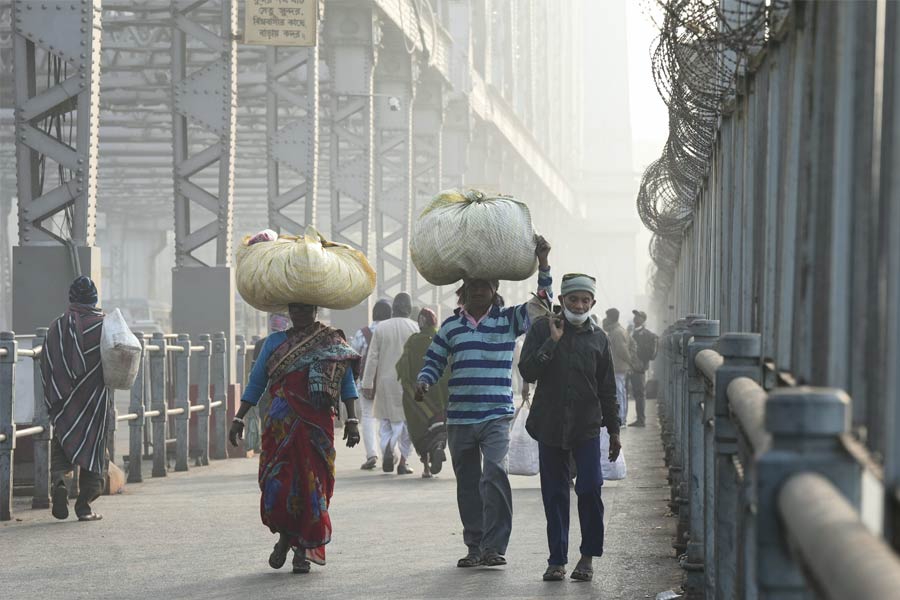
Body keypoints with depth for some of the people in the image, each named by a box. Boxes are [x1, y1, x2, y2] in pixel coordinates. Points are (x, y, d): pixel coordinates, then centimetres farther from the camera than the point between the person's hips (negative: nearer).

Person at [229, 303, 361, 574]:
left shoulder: (332, 342, 7)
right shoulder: (275, 342, 12)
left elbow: (347, 383, 5)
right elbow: (256, 384, 14)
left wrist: (352, 420, -5)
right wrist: (238, 419, 8)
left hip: (317, 426, -1)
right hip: (281, 425, 1)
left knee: (312, 483, -2)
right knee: (277, 482, -6)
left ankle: (303, 550, 9)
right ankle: (284, 536, 19)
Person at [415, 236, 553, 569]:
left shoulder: (508, 320, 5)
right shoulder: (451, 326, 11)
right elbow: (433, 360, 14)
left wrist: (543, 265, -14)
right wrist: (423, 383, -7)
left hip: (496, 416, -3)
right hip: (459, 418, 3)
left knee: (494, 475, -20)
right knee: (468, 485, 8)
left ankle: (494, 547, -18)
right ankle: (474, 547, 17)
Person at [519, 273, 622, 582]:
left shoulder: (598, 338, 7)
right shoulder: (542, 330, 2)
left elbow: (607, 390, 13)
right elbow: (527, 371, -7)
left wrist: (614, 431, 12)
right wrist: (552, 342, -16)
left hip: (586, 426, 0)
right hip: (550, 425, 0)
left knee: (590, 487, -12)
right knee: (554, 495, 3)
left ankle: (588, 556, 1)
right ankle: (557, 560, 10)